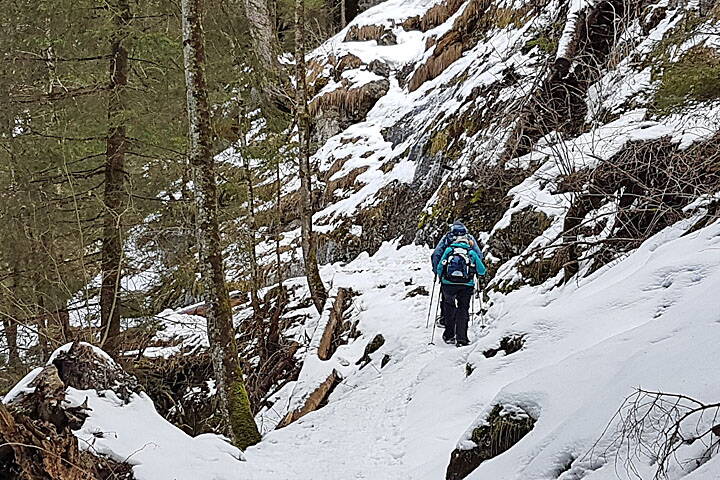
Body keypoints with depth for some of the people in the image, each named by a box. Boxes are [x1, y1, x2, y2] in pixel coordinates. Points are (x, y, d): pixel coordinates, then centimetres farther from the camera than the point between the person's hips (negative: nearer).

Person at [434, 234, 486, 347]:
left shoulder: (449, 250, 14)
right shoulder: (472, 253, 14)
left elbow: (439, 268, 12)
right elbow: (482, 271, 16)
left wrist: (441, 277, 32)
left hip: (448, 284, 1)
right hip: (466, 285, -1)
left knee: (449, 308, 21)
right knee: (463, 309, 11)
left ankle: (449, 335, 20)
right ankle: (461, 338, 2)